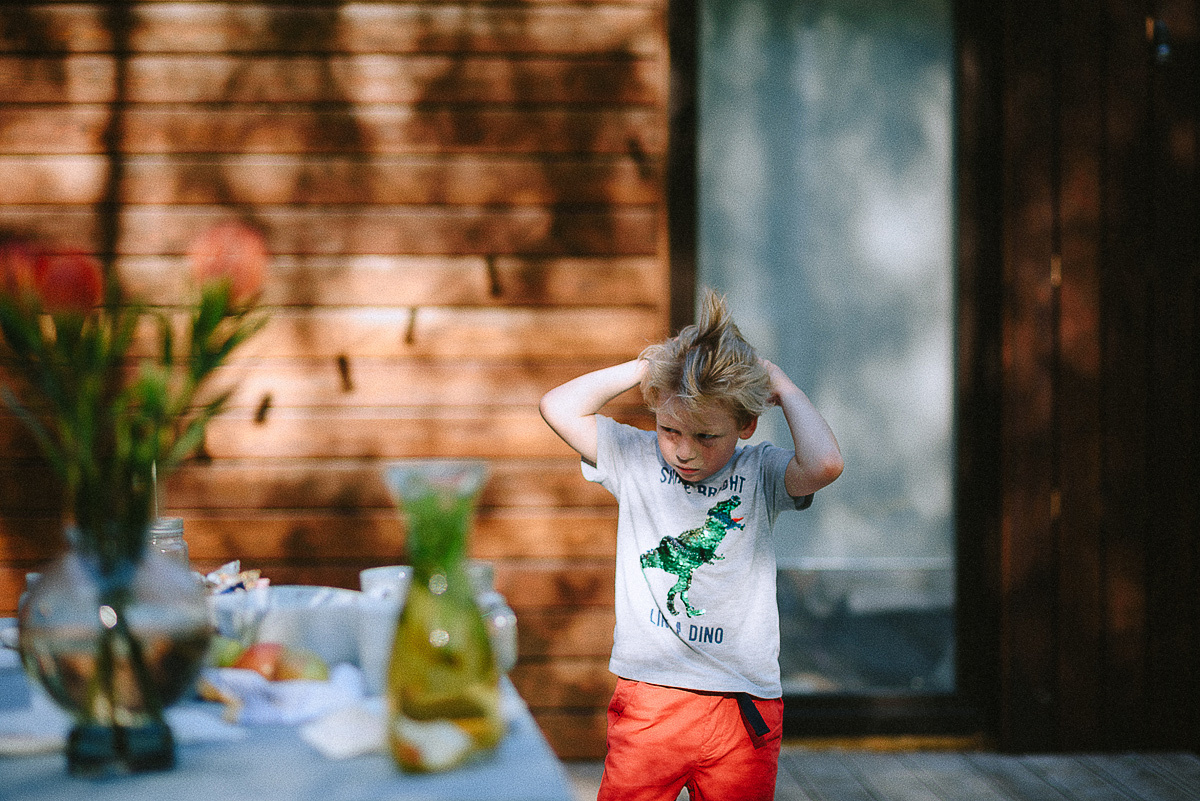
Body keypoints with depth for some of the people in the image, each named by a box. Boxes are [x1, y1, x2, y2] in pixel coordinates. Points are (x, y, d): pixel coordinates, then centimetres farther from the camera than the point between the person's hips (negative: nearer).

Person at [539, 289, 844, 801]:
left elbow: (823, 464, -20)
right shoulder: (637, 460, 6)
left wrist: (782, 388, -6)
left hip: (742, 706, 0)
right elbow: (560, 408, -1)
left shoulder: (761, 474, 1)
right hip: (648, 696, 1)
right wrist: (644, 367, 0)